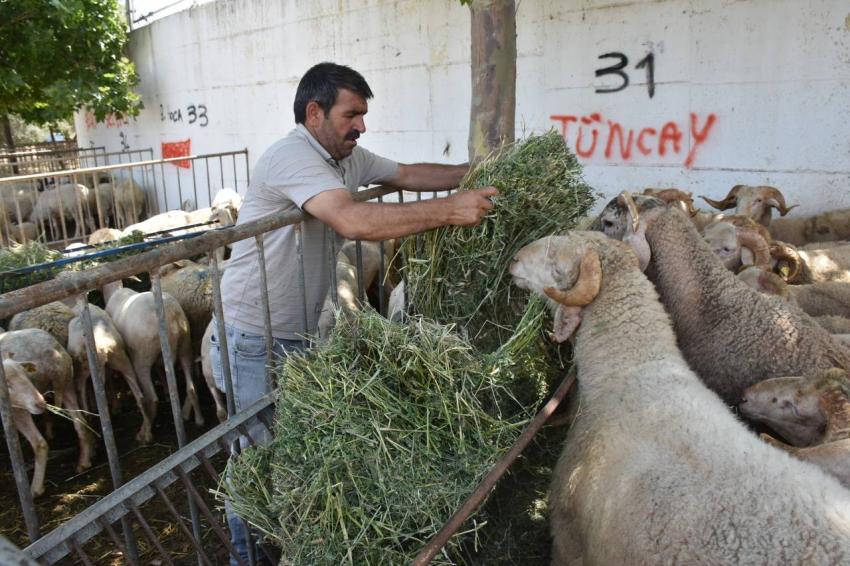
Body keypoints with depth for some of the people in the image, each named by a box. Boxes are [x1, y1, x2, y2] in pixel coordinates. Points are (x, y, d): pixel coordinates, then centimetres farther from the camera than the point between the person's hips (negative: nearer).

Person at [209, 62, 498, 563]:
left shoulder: (348, 157, 5)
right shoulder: (293, 157, -24)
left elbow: (407, 174, 13)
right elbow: (354, 221, -39)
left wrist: (469, 174, -1)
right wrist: (448, 211, -35)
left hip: (302, 333, 8)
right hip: (255, 342, -8)